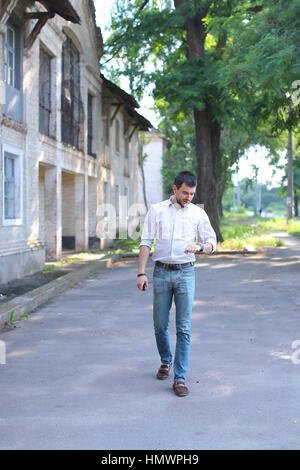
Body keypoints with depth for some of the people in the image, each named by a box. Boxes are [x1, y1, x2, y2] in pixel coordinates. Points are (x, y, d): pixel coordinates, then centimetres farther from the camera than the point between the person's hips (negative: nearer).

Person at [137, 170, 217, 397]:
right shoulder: (156, 210, 3)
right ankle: (166, 361, 34)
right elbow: (146, 242, 2)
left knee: (184, 329, -4)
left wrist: (199, 247, -17)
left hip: (185, 273, 0)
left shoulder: (198, 213, 5)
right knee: (160, 325, 8)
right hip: (161, 272, 1)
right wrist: (142, 272, -6)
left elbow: (212, 242, 7)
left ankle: (180, 378, 1)